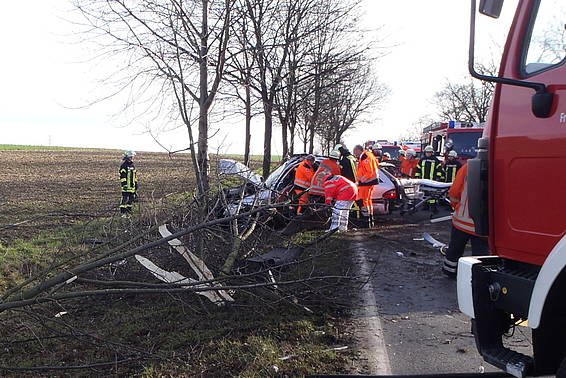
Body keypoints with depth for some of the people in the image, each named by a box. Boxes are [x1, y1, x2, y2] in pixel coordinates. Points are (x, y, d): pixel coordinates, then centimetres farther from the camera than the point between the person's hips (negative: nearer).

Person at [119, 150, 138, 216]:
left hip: (132, 187, 8)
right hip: (126, 187, -8)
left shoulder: (133, 166, 17)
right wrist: (124, 185, -21)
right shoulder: (124, 166, -7)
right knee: (125, 200, -8)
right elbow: (122, 176, -13)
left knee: (131, 200, 10)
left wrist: (136, 187, 20)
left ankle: (129, 213, 17)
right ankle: (123, 213, -5)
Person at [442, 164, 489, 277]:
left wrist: (456, 205, 16)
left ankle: (449, 270, 37)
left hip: (462, 220, 2)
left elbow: (454, 192, -3)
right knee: (481, 253, 6)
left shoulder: (467, 168, -10)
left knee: (455, 247, 21)